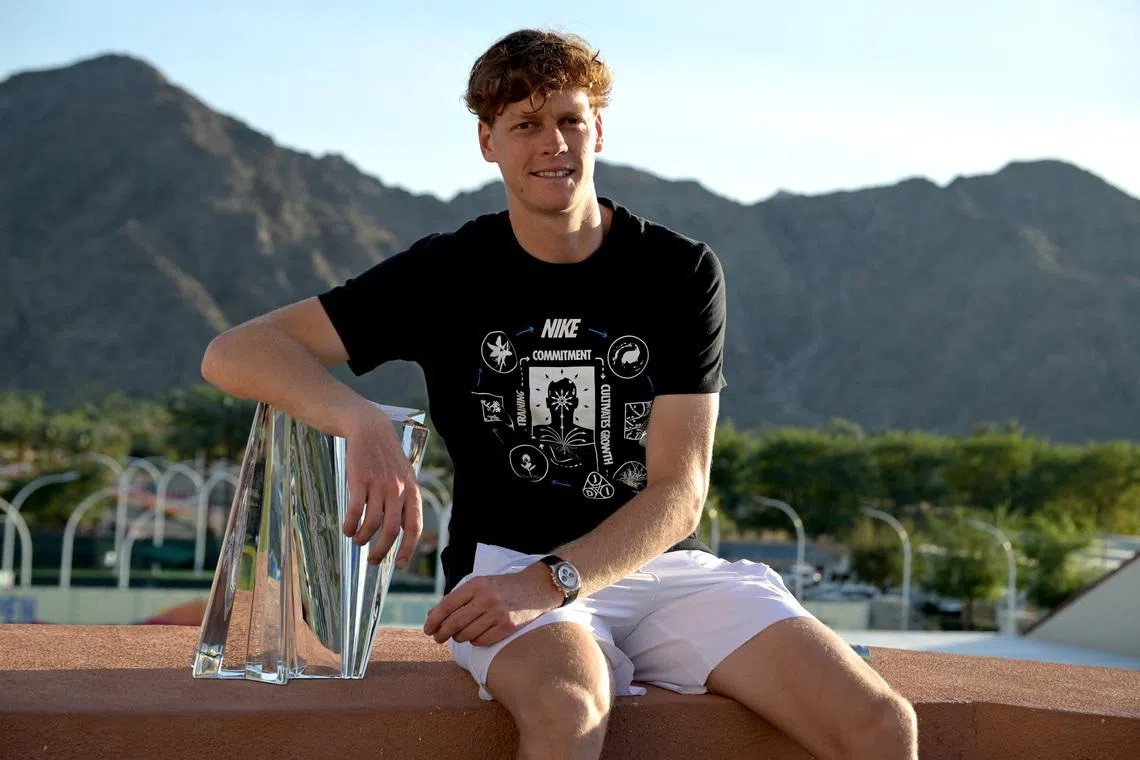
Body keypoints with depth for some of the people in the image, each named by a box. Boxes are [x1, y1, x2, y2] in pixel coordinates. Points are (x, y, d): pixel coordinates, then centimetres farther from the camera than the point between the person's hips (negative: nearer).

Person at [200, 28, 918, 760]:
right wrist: (365, 422, -26)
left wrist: (549, 582, -23)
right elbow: (237, 354, -6)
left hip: (664, 565, 2)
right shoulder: (446, 273, 2)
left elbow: (678, 495, -5)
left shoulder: (683, 272, 2)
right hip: (507, 566, -2)